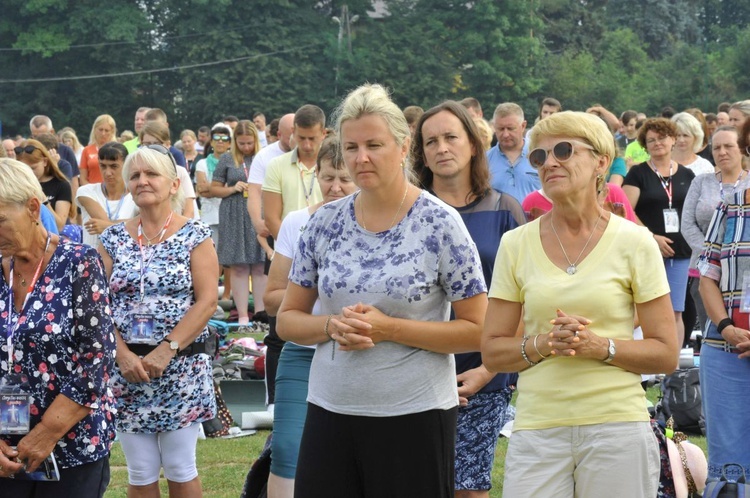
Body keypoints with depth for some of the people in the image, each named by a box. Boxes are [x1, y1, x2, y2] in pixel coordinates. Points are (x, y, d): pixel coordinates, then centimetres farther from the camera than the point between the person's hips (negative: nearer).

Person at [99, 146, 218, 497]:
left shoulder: (195, 236, -1)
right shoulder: (113, 238, 7)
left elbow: (206, 301, -9)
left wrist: (166, 351, -16)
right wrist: (123, 355, -12)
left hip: (182, 366, -2)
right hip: (126, 368, 3)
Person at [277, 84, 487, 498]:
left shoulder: (440, 224, -7)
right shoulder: (325, 223, 5)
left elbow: (478, 331, -7)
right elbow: (288, 320, 11)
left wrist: (389, 329, -16)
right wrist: (333, 326, -10)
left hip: (414, 416, -3)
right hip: (329, 412, 4)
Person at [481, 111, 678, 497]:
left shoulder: (633, 241, 1)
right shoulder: (516, 244, 6)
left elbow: (666, 354, 1)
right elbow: (492, 353, 7)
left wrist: (600, 346, -14)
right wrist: (542, 344, -11)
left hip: (617, 425, -1)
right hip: (537, 428, 1)